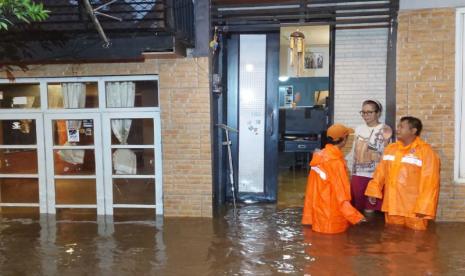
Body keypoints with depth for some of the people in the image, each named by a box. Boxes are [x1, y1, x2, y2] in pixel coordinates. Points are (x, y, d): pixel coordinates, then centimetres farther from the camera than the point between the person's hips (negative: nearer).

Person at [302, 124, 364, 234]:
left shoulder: (319, 156, 2)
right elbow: (340, 195, -20)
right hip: (332, 219, -8)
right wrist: (356, 217, -14)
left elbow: (312, 190, 6)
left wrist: (308, 217, 12)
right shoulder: (335, 162, -22)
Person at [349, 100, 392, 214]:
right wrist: (350, 172, 18)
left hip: (375, 176, -5)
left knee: (370, 210, -1)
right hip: (358, 175, 5)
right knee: (355, 209, 7)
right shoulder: (359, 129, 10)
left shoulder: (385, 130, -6)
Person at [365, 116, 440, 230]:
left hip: (414, 209, -5)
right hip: (392, 206, 5)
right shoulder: (390, 148, 9)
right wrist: (373, 190, 0)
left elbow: (430, 182, -14)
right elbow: (381, 171, 12)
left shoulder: (426, 152, -10)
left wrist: (423, 207, -18)